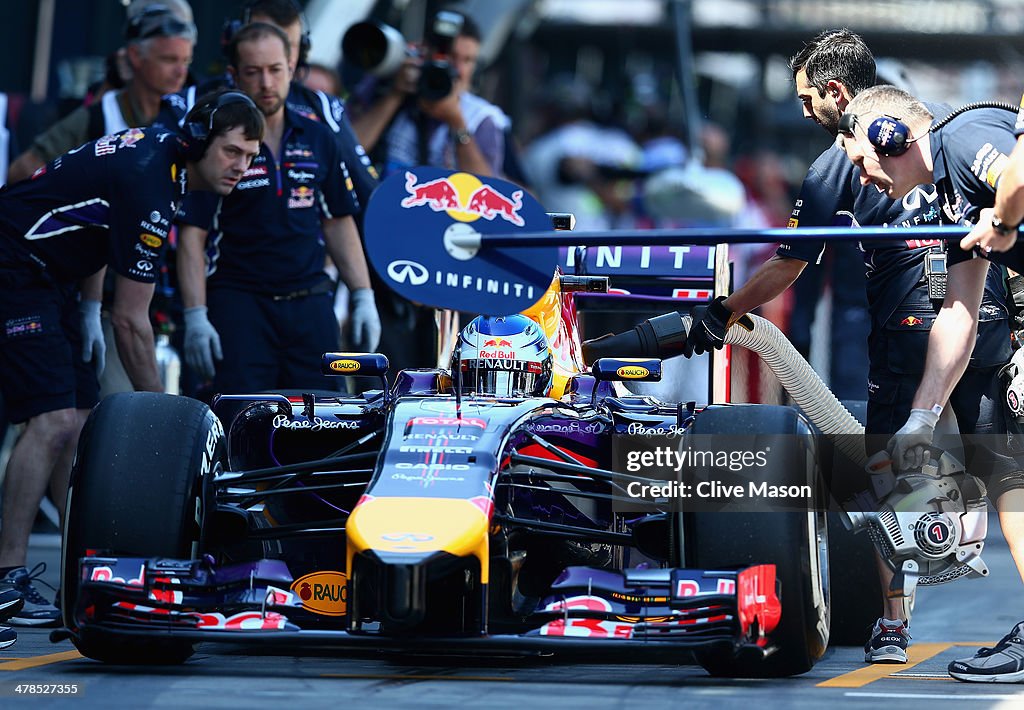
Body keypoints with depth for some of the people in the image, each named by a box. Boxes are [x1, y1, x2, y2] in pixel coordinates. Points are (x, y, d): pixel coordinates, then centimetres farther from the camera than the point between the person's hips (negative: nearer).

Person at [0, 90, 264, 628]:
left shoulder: (161, 148, 6)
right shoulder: (150, 189, -23)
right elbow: (130, 320, -18)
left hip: (48, 275, 11)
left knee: (82, 418, 7)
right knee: (54, 418, -20)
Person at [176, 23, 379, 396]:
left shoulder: (318, 138, 10)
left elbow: (339, 223, 17)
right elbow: (191, 236, -4)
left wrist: (363, 296, 9)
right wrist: (195, 315, -13)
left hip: (310, 306, 4)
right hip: (238, 303, -4)